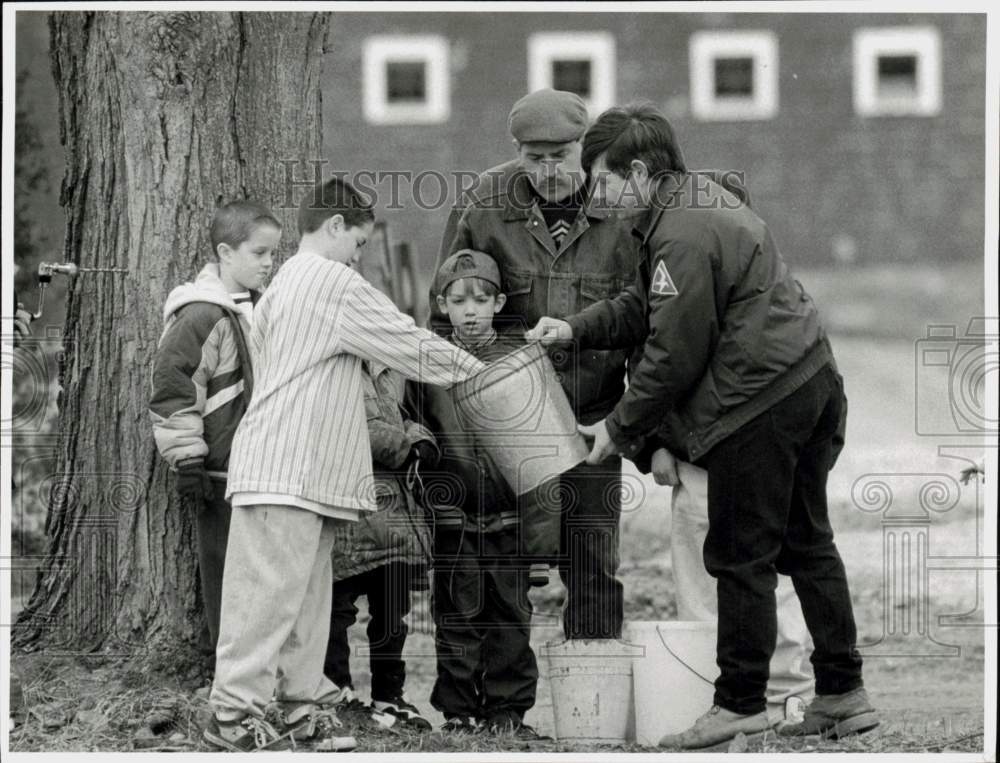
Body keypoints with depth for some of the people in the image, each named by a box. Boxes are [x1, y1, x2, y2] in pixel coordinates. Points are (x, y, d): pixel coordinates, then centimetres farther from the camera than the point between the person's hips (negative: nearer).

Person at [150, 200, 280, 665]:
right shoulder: (202, 316, -14)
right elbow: (171, 387, -16)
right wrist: (187, 460, -17)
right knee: (223, 566, -2)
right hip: (220, 470, -8)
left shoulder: (260, 308, 14)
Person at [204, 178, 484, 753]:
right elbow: (409, 345, -5)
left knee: (307, 594, 11)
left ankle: (304, 704, 13)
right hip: (290, 472, -10)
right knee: (271, 590, -9)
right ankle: (234, 711, -8)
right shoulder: (333, 283, -8)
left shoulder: (281, 285, 22)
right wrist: (476, 369, 8)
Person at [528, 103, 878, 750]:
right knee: (807, 543, 15)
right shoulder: (705, 199, 13)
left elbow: (674, 357, -17)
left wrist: (621, 430, -6)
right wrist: (576, 329, 11)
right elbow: (646, 305, 22)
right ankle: (844, 694, 20)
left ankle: (741, 703, 8)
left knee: (742, 558, 0)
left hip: (759, 405, -10)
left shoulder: (682, 236, -19)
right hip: (813, 381, 10)